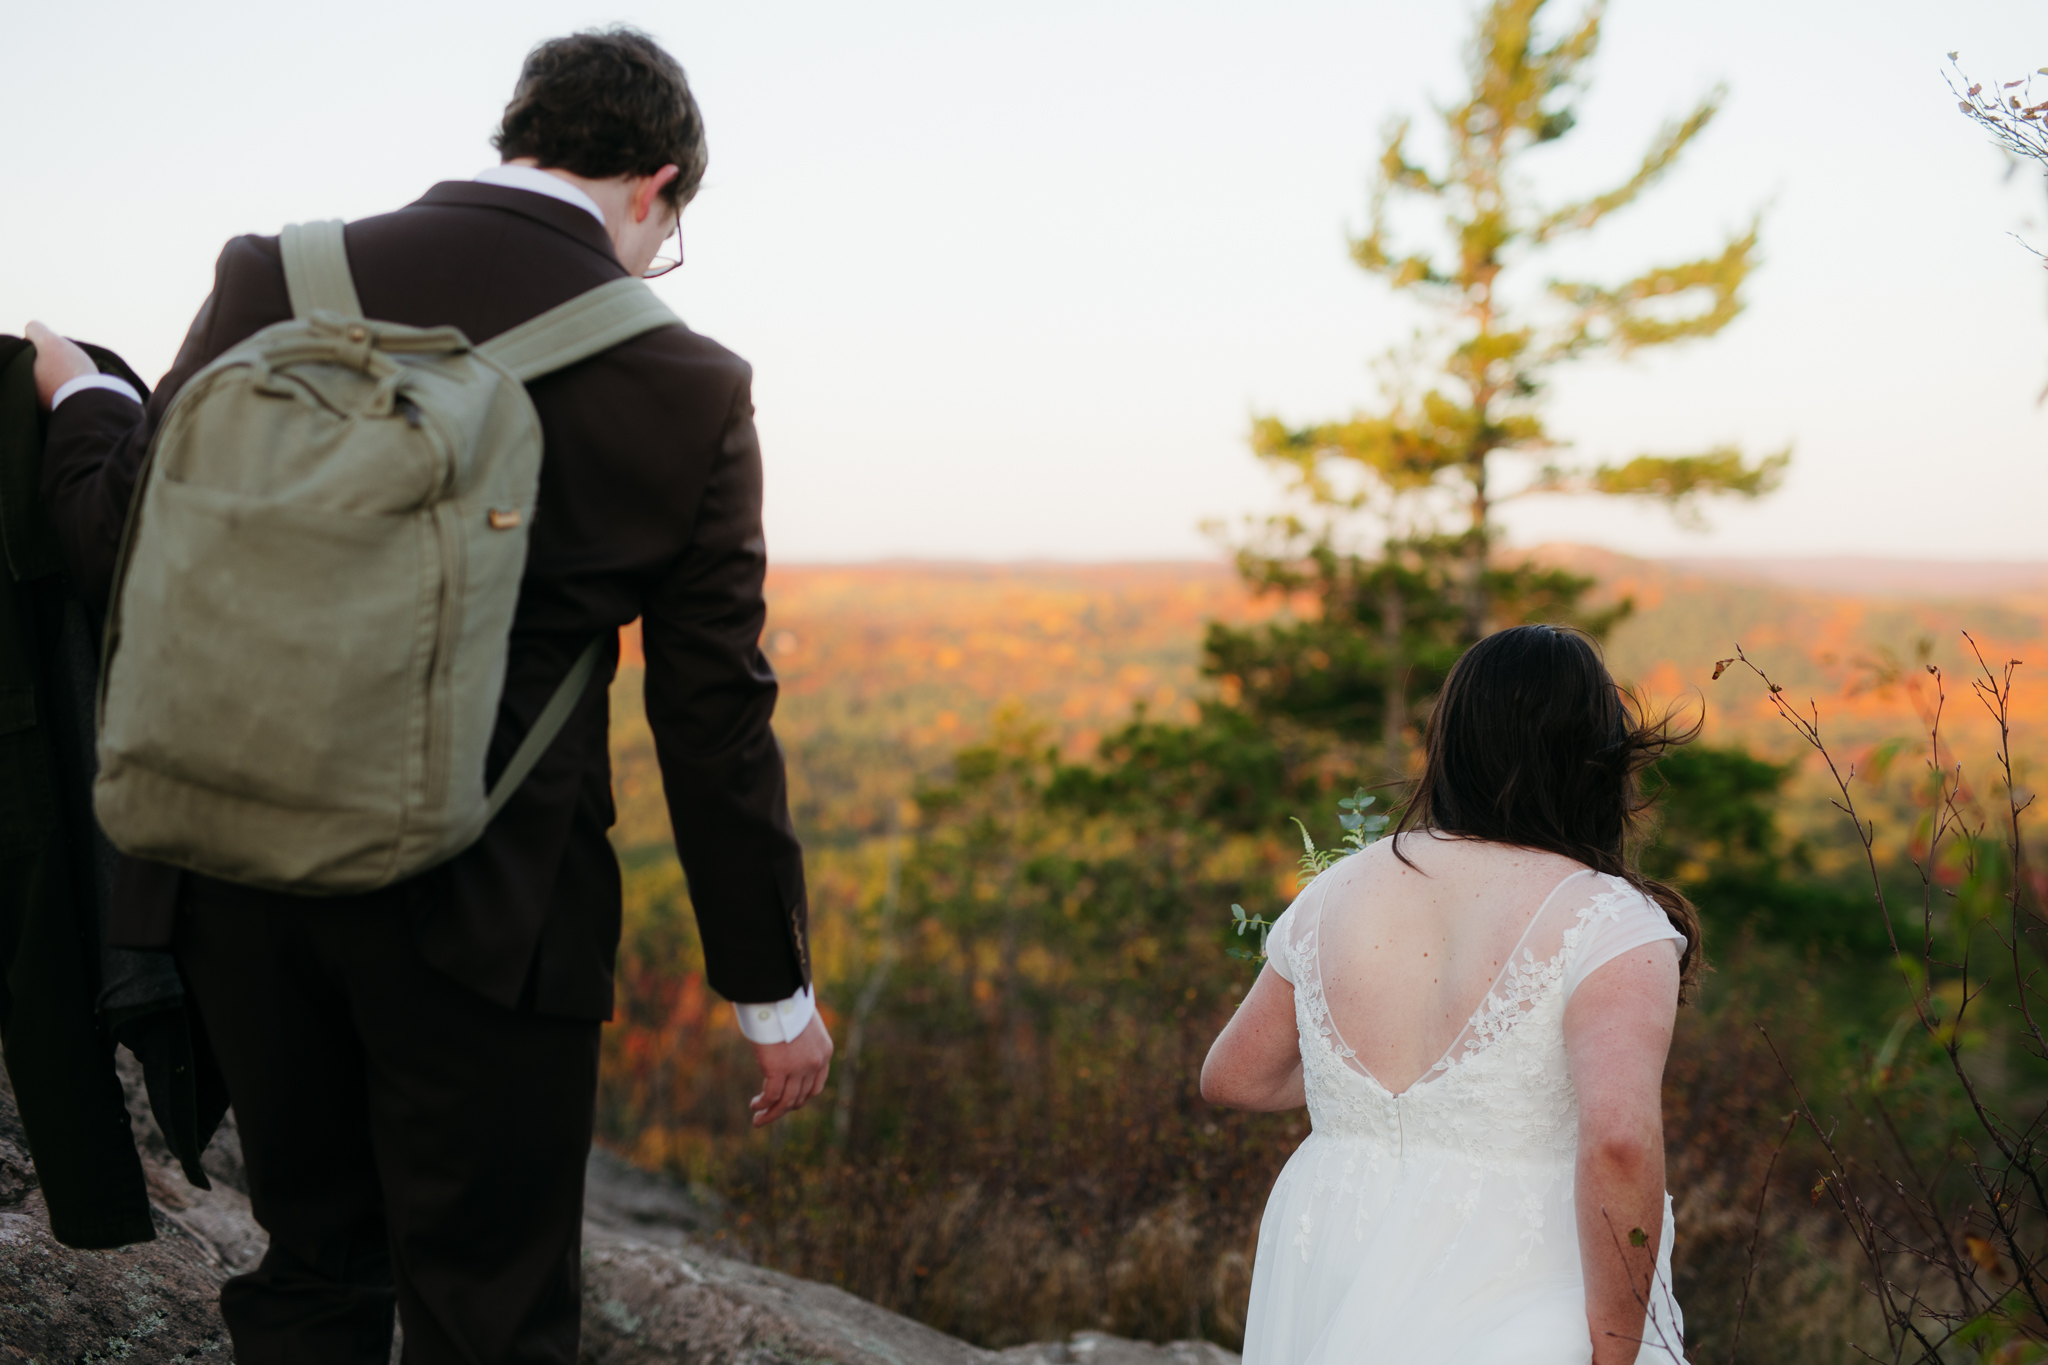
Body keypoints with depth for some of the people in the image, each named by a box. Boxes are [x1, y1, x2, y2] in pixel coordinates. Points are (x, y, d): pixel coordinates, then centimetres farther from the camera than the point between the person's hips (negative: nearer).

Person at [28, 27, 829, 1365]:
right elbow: (714, 720, -4)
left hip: (245, 875, 3)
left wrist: (82, 399, 24)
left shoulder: (278, 282, -2)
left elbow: (122, 550, 2)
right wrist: (776, 988, 6)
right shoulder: (684, 390, -7)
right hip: (481, 907, -3)